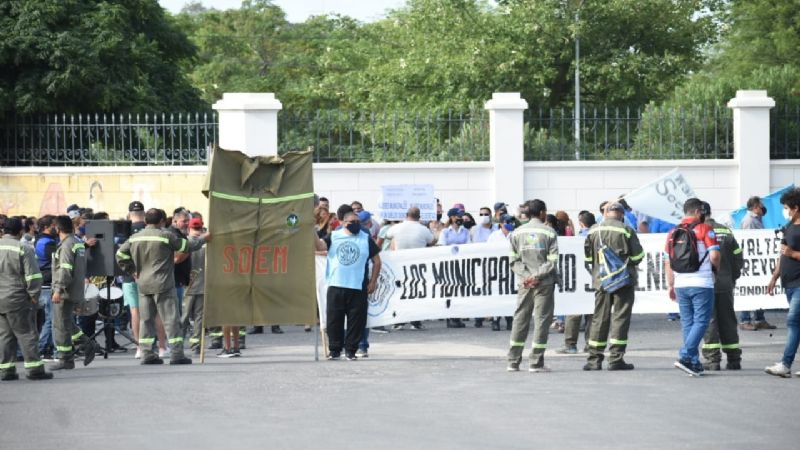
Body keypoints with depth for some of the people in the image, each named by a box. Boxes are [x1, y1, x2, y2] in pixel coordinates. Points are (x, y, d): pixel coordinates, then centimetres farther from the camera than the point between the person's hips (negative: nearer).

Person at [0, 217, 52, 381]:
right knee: (26, 334, 0)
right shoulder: (23, 249, -10)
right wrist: (34, 295, -4)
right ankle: (34, 368, -3)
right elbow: (33, 275, -14)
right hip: (17, 299, -5)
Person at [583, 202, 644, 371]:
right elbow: (638, 255, -5)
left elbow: (587, 256, 7)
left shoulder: (593, 230, 4)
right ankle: (616, 358, -5)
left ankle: (594, 359, 9)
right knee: (620, 318, 0)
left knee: (599, 318, 10)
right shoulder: (626, 230, -9)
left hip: (601, 281, 4)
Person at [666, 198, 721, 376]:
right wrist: (717, 268, 7)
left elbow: (668, 262, 12)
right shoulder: (704, 229, -5)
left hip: (681, 285, 6)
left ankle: (694, 362, 11)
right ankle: (685, 356, -17)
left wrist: (671, 286, 18)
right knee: (701, 322, -3)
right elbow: (714, 255, -14)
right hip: (702, 284, -6)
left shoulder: (673, 233, 12)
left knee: (687, 323, 11)